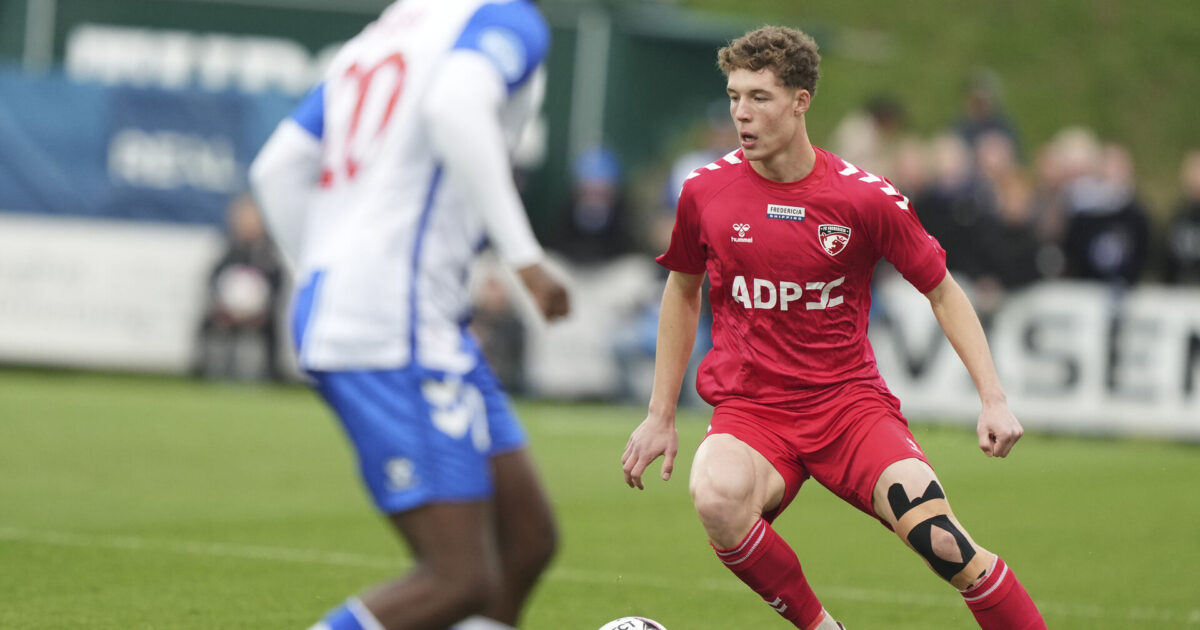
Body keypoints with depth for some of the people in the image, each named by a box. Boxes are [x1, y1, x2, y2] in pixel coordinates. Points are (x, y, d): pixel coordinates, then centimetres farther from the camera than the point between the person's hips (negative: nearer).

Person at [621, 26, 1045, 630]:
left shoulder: (866, 198, -6)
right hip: (748, 410, 1)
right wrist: (660, 415, 16)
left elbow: (942, 291, 6)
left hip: (849, 399, -1)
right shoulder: (705, 191, -1)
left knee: (941, 541, -24)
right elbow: (682, 292, 16)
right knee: (717, 498, -34)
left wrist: (993, 399, -4)